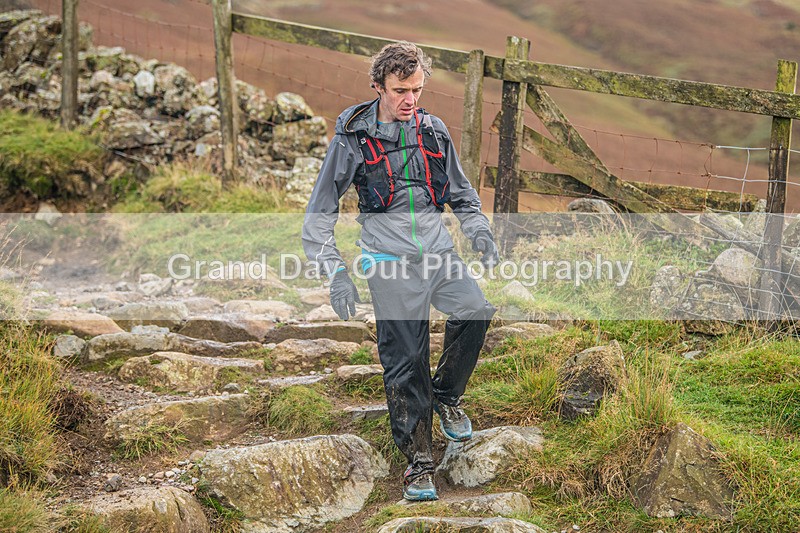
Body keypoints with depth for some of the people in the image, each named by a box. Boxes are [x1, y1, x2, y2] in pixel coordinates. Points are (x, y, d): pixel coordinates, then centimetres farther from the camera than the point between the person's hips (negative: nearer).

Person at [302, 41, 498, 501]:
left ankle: (447, 396, 2)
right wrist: (336, 273, -4)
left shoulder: (434, 131, 12)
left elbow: (462, 192, 26)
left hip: (439, 251, 3)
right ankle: (419, 459, 9)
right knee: (405, 361, -4)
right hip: (391, 260, -3)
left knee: (475, 310, -24)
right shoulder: (353, 138, 1)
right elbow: (320, 214, 5)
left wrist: (479, 231, 7)